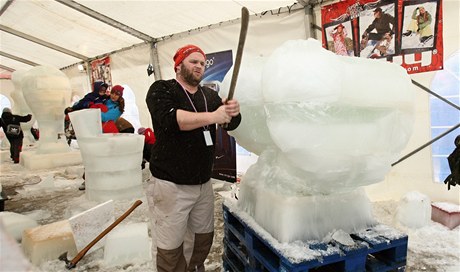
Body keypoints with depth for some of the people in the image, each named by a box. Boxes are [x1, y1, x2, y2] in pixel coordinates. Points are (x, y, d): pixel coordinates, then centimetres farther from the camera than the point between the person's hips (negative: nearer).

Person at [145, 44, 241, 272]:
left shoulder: (210, 95, 11)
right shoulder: (162, 89, -5)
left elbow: (231, 125, 5)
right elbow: (169, 118, -24)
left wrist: (233, 112, -18)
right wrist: (212, 116, -27)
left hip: (203, 183, 6)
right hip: (170, 185, -5)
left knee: (205, 238, 18)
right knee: (171, 249, 4)